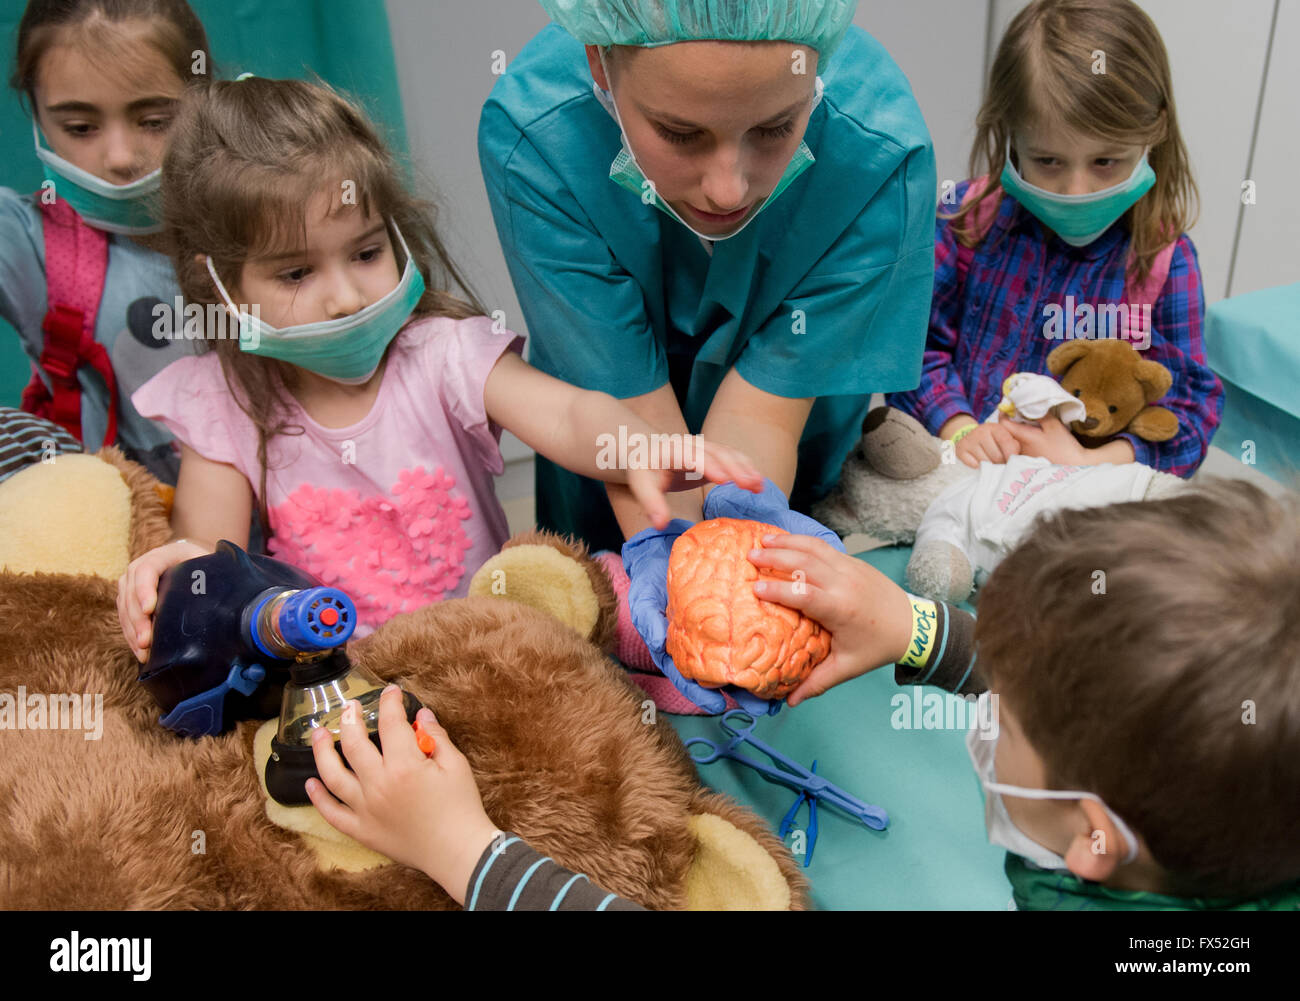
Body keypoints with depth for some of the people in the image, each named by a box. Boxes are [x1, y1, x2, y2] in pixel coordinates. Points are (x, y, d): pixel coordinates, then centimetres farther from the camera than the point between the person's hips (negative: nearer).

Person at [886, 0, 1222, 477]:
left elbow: (1189, 407, -1)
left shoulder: (1167, 260, 0)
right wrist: (959, 430, -13)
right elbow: (915, 342, 2)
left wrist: (1092, 463, -17)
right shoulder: (969, 218, 2)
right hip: (960, 472, -1)